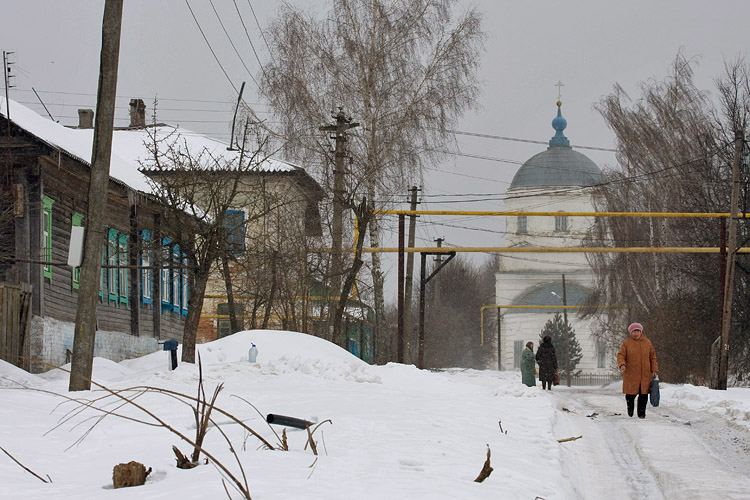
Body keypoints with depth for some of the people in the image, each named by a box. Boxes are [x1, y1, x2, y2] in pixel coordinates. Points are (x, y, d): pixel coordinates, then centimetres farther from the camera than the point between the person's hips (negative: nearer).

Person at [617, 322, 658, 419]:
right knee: (631, 394, -1)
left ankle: (641, 413, 11)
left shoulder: (647, 342, 8)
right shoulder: (627, 343, 1)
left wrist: (654, 370, 7)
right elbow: (621, 355, -2)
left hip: (645, 374, 2)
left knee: (643, 395, -2)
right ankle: (630, 406, 30)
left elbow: (653, 357, 13)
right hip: (631, 374, -2)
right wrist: (622, 364, -22)